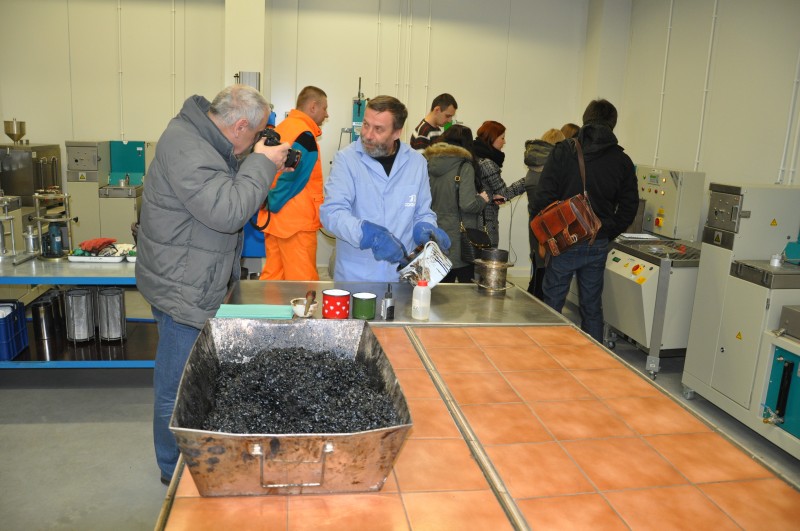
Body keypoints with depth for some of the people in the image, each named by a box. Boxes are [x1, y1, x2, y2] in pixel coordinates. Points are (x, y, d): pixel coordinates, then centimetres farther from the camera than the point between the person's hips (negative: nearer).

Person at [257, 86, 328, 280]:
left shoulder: (281, 128, 14)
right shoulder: (305, 135, -15)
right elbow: (289, 173, -23)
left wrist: (269, 202, 13)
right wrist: (274, 204, -12)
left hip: (275, 219, 9)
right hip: (297, 221, -9)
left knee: (273, 276, 15)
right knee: (302, 281, -1)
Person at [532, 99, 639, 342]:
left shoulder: (563, 151, -6)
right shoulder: (622, 161, 5)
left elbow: (544, 196, -11)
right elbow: (629, 207, 5)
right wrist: (606, 234, 14)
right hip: (598, 245, 3)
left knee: (552, 304, 7)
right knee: (592, 308, 15)